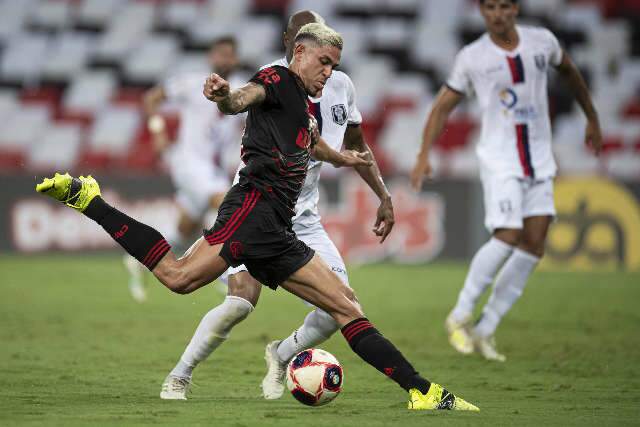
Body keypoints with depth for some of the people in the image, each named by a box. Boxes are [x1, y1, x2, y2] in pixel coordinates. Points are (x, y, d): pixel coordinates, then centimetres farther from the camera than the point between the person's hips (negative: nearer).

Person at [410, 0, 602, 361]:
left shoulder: (542, 41, 3)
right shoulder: (472, 58, -4)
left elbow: (569, 70, 23)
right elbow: (443, 106, 2)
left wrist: (592, 118, 28)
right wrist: (424, 156, -8)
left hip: (539, 160, 4)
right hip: (500, 159, -4)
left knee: (535, 244, -4)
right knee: (507, 237, -19)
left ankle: (485, 330, 3)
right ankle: (460, 316, -4)